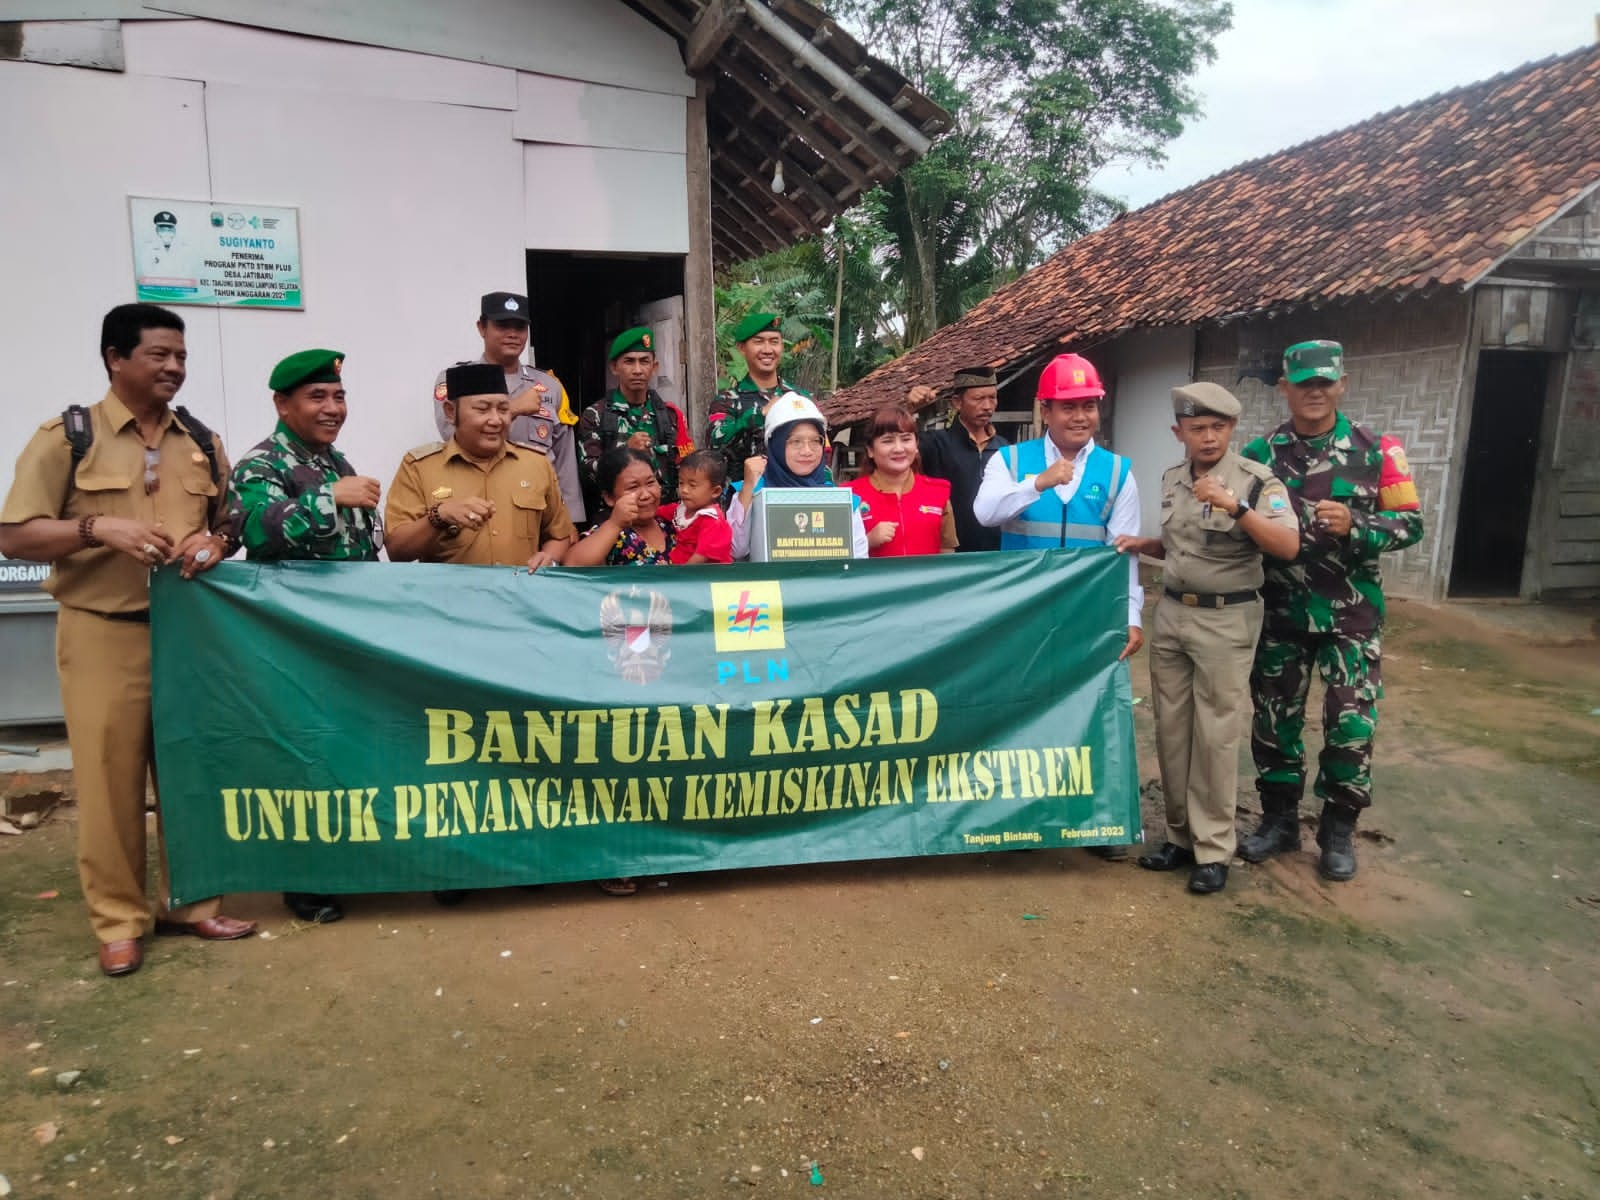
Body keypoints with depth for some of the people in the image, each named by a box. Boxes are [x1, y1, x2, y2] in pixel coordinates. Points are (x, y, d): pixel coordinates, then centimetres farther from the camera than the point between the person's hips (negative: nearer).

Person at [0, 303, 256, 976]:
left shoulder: (202, 442, 11)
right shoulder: (66, 437, -1)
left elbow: (231, 521, 17)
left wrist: (216, 542, -6)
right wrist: (99, 529, -19)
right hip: (103, 635, -3)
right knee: (110, 780, 2)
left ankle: (190, 904, 22)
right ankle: (119, 921, 15)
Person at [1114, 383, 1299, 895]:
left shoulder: (1256, 480, -10)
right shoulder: (1172, 479, 8)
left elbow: (1288, 547, -22)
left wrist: (1235, 506, -30)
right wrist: (1145, 544, 2)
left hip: (1225, 620, -6)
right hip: (1170, 612, 6)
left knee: (1214, 735, -1)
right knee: (1171, 729, 10)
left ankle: (1213, 848, 11)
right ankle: (1180, 834, 23)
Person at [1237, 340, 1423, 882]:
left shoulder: (1377, 450, -3)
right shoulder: (1260, 453, 1)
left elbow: (1411, 522, -3)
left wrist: (1354, 525, -19)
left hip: (1351, 615, -1)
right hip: (1281, 614, 2)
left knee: (1351, 725, 3)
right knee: (1275, 719, 10)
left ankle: (1338, 832, 20)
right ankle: (1279, 821, 26)